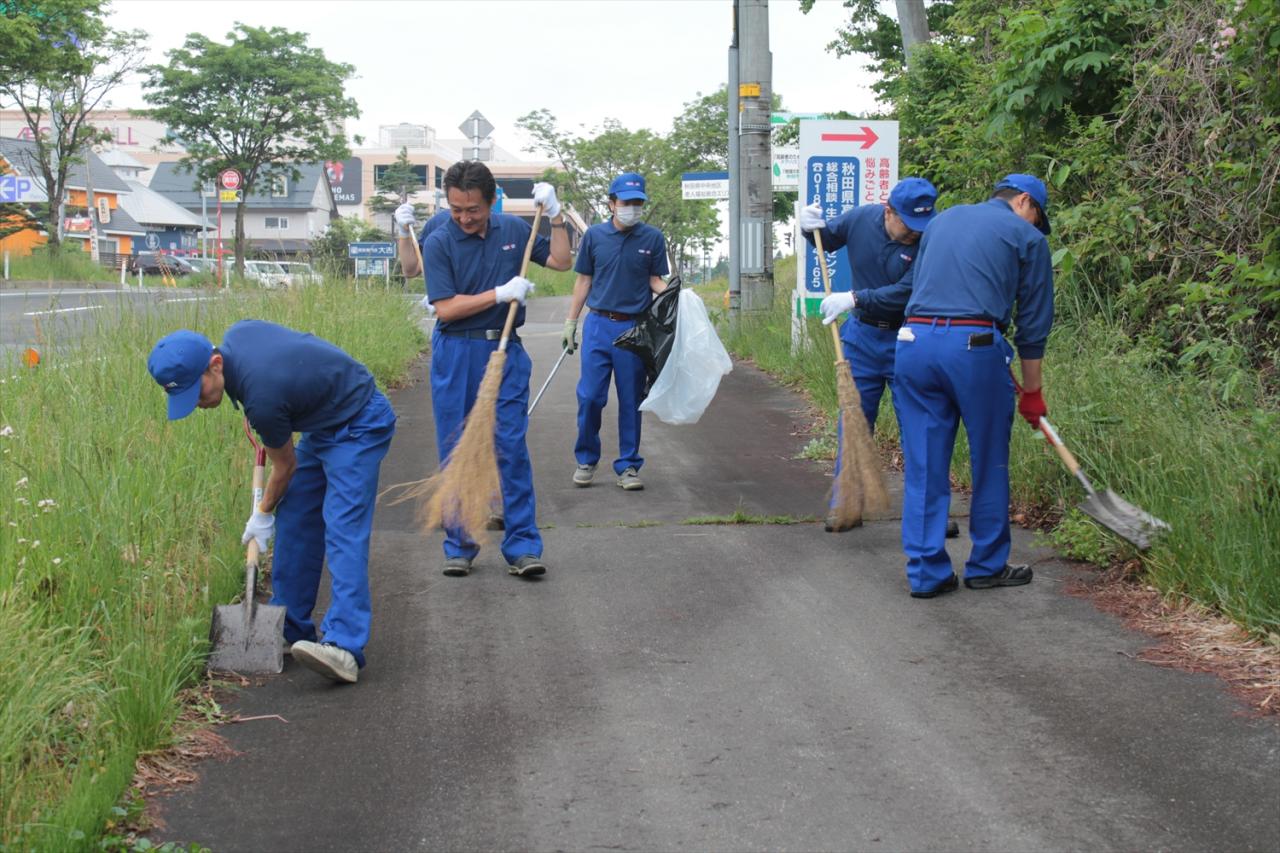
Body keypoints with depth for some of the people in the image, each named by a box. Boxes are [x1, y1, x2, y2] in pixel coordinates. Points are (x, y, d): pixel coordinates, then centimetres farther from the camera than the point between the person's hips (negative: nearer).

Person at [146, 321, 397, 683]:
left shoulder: (261, 395, -30)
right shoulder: (237, 334, -8)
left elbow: (285, 465, -12)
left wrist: (263, 515, 7)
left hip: (359, 425, -10)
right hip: (323, 423, 10)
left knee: (342, 531, -21)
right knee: (294, 521, 8)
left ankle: (344, 647, -30)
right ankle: (291, 629, 14)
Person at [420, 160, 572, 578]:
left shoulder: (514, 230, 5)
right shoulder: (439, 242, -7)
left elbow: (560, 261, 13)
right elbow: (445, 308, -14)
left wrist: (555, 216, 1)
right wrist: (501, 294, -18)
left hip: (506, 351, 2)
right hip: (456, 354, -2)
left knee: (512, 448, -2)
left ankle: (522, 546, 1)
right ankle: (459, 545, 14)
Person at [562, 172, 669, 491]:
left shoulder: (653, 238, 2)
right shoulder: (594, 235, 4)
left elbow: (656, 281, 8)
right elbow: (584, 279, 10)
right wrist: (570, 321, 8)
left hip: (635, 329, 0)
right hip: (598, 325, 0)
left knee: (631, 400, 5)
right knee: (590, 396, -1)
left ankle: (628, 466, 15)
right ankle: (586, 460, 16)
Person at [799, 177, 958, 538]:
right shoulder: (860, 219, -6)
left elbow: (907, 292, -26)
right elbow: (827, 240, 15)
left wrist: (855, 298, -27)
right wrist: (810, 228, -7)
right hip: (862, 338, 3)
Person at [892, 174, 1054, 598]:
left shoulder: (941, 221, 24)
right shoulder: (1027, 236, 10)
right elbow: (1034, 322, 11)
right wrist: (1032, 390, 18)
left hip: (914, 340, 4)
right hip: (975, 347, -4)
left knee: (923, 466, 8)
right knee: (989, 463, 11)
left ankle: (926, 572, 9)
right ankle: (987, 566, 19)